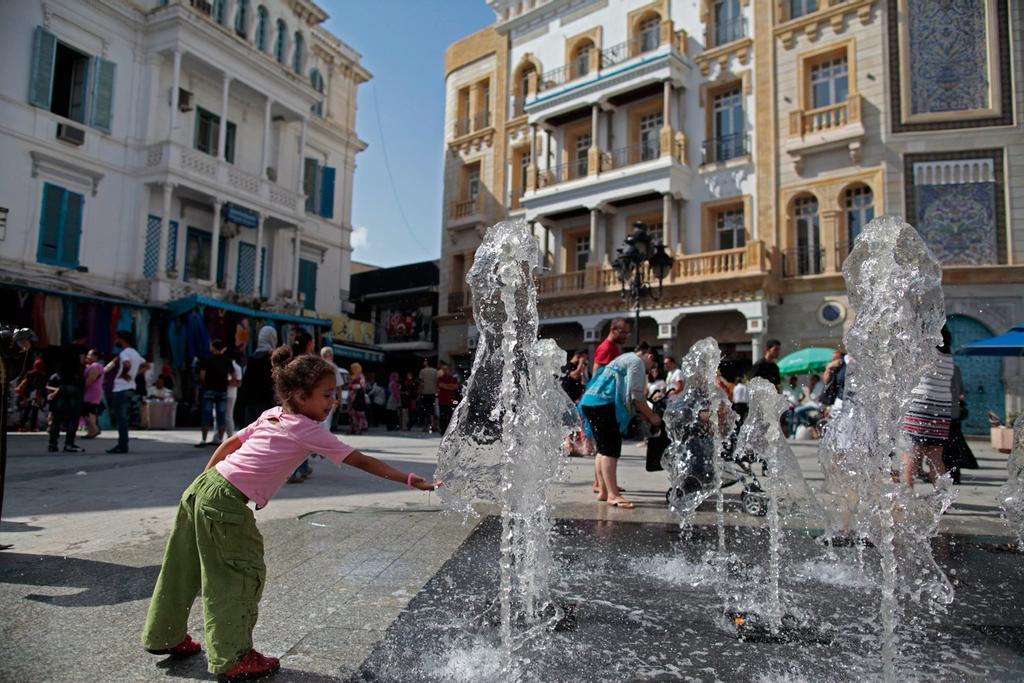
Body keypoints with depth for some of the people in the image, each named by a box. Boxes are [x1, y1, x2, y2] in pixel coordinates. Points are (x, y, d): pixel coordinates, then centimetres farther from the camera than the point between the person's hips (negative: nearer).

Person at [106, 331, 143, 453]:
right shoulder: (135, 353, 17)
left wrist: (123, 374, -15)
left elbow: (127, 365, -31)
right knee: (123, 417, 14)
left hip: (121, 389, -9)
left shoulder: (124, 352, -12)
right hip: (130, 388, 9)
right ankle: (122, 445, 18)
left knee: (121, 417, -6)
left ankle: (122, 446, -6)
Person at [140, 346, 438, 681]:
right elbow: (360, 461, -15)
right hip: (226, 502, -9)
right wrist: (411, 480, -14)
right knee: (245, 574, 4)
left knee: (186, 568, 23)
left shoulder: (271, 415, 11)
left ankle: (165, 636, 42)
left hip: (204, 484, 9)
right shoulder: (310, 431, -12)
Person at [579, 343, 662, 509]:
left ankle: (603, 490, 19)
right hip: (603, 404, -11)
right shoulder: (637, 362, -1)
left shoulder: (625, 359, 30)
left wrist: (645, 416, 26)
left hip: (590, 401, 11)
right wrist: (651, 416, 2)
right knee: (611, 450, -11)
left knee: (604, 448, 14)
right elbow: (635, 395, -9)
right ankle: (613, 495, -13)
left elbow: (627, 395, 29)